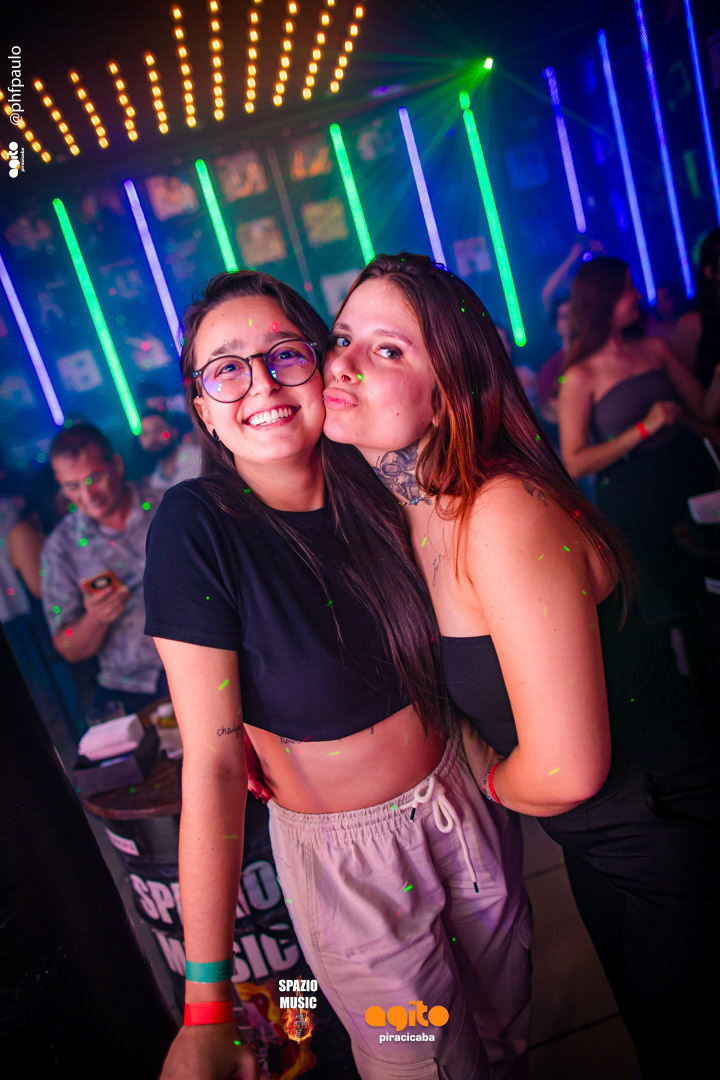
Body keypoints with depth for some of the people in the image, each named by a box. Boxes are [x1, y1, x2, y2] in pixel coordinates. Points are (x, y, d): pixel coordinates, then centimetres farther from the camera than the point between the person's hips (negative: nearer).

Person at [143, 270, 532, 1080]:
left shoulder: (373, 485, -9)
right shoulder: (196, 525, -22)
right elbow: (212, 761, -23)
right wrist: (206, 1007, -22)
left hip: (466, 801, 4)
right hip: (347, 857, -4)